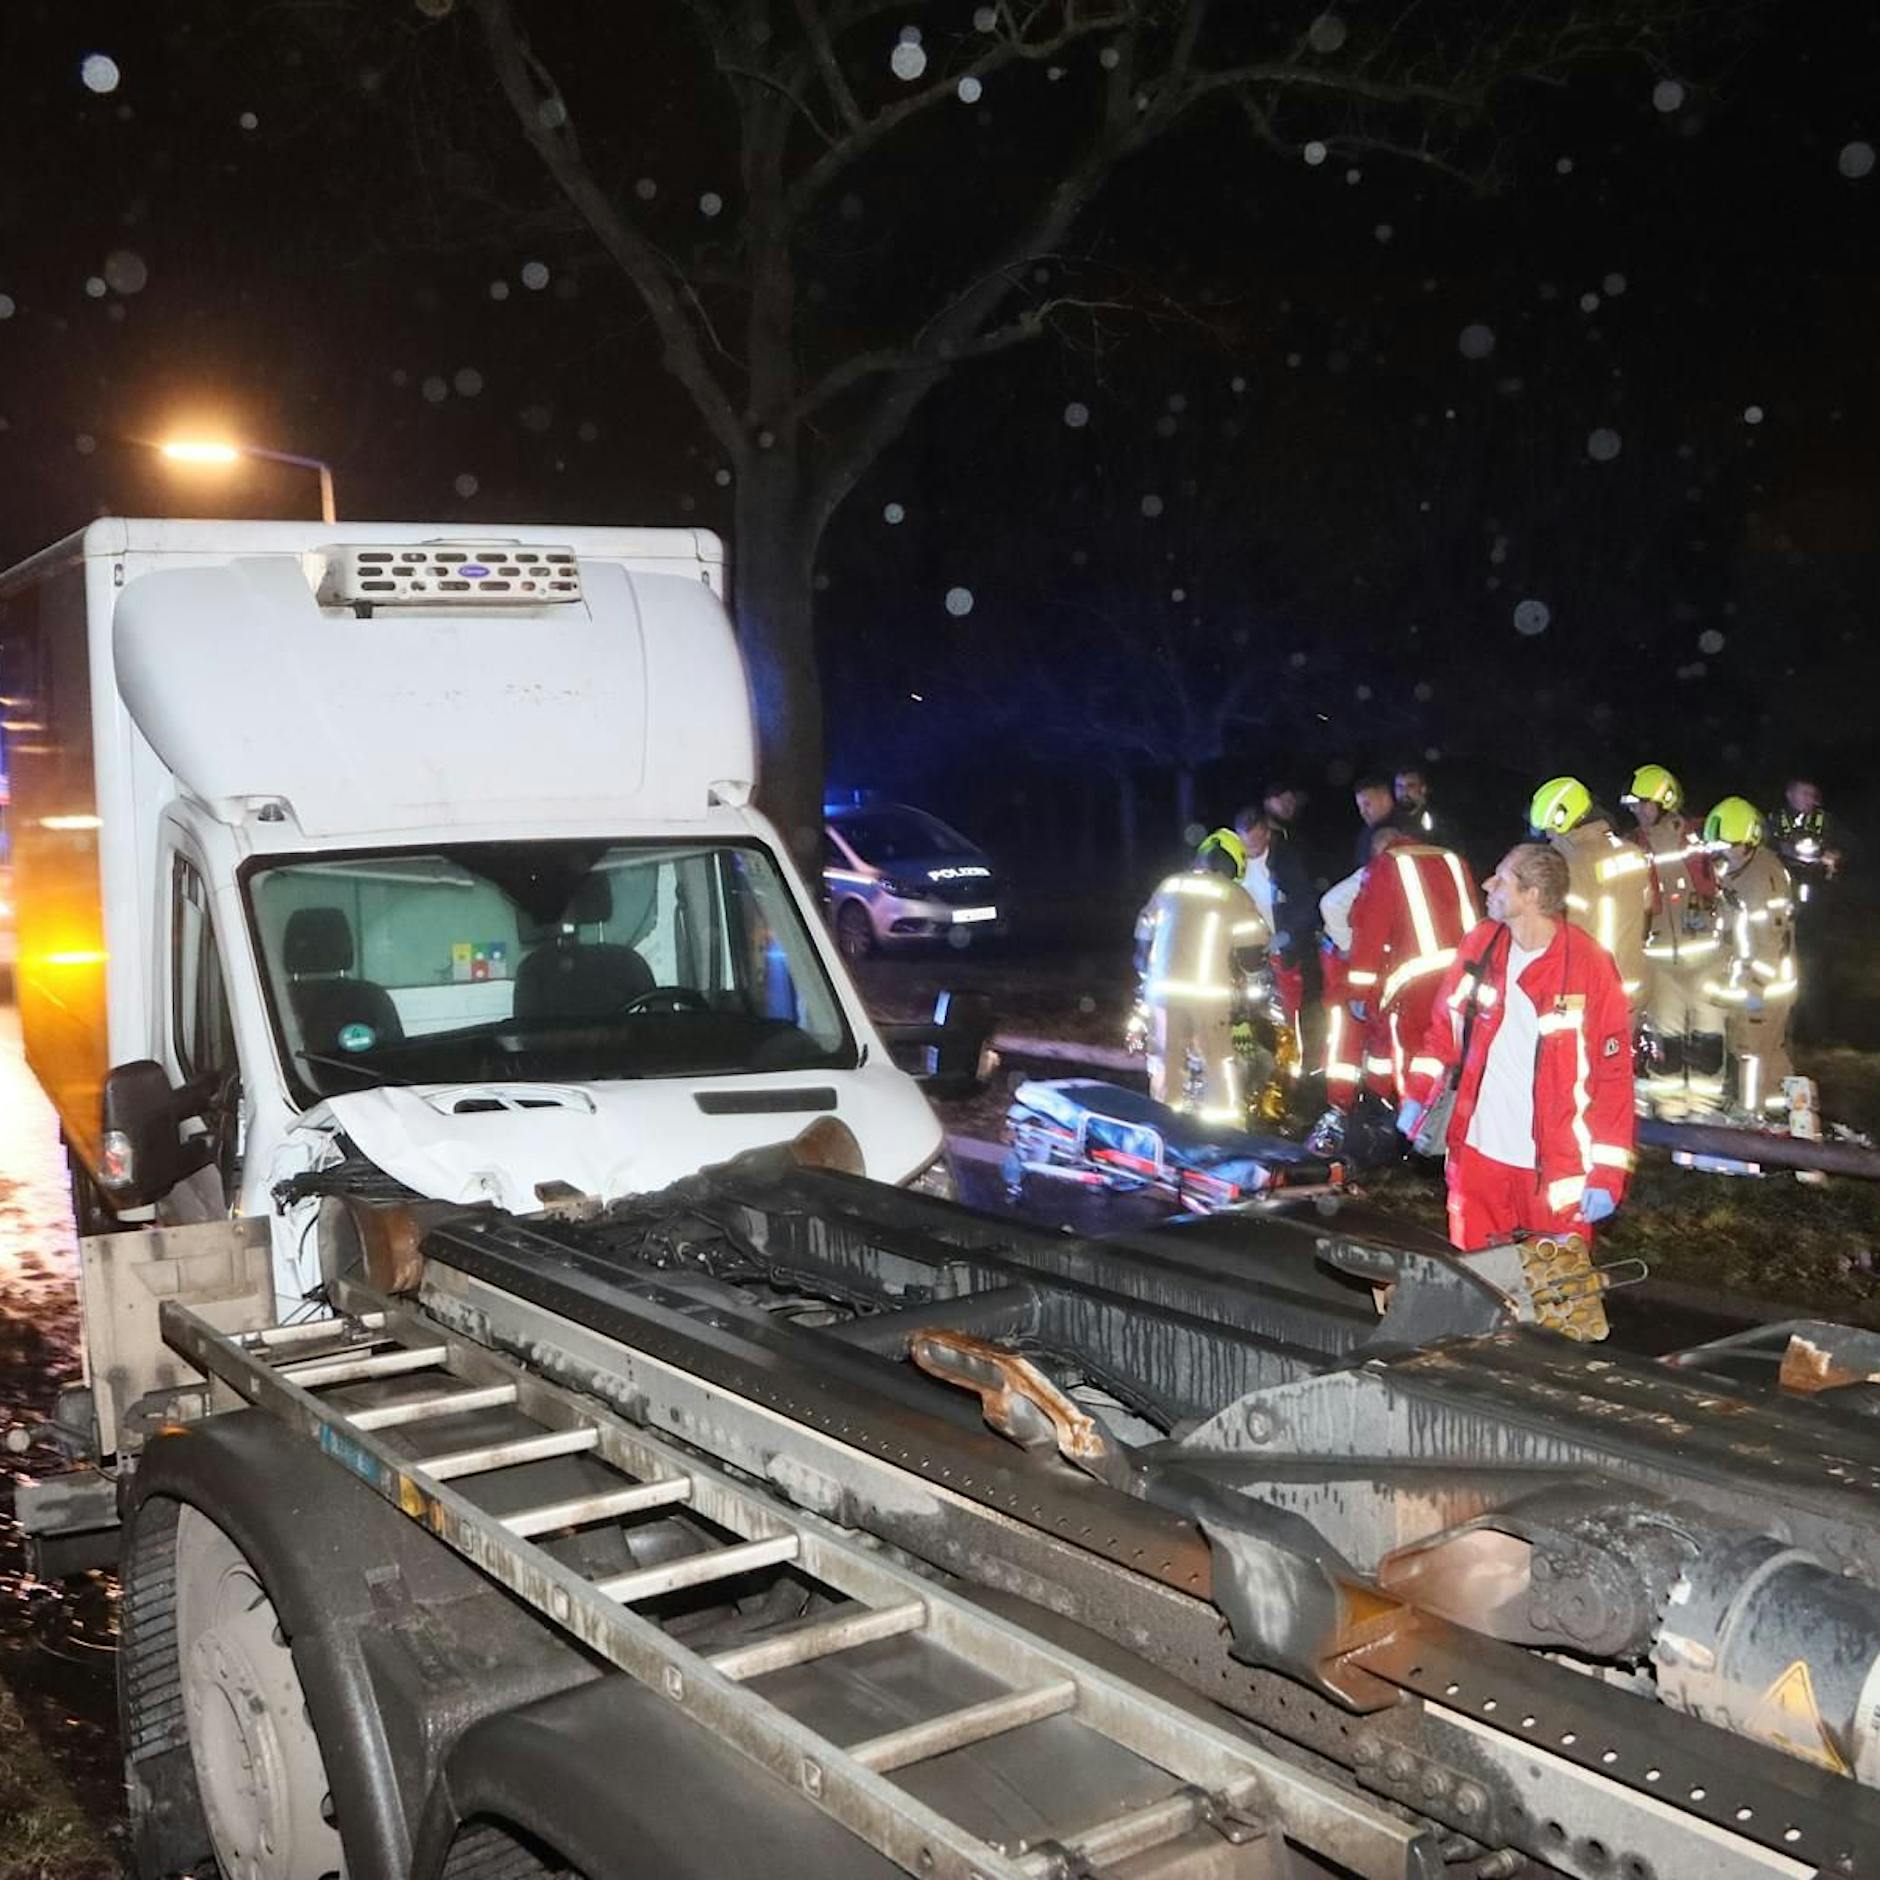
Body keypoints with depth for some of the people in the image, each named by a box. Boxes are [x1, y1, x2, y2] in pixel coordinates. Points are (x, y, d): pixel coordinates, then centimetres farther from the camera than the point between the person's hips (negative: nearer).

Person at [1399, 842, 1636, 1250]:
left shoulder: (1590, 968, -13)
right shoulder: (1479, 945, 2)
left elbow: (1614, 1073, -11)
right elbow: (1443, 1026, 16)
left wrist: (1607, 1175, -12)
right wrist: (1418, 1094, 7)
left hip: (1558, 1166, -4)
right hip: (1478, 1151, 5)